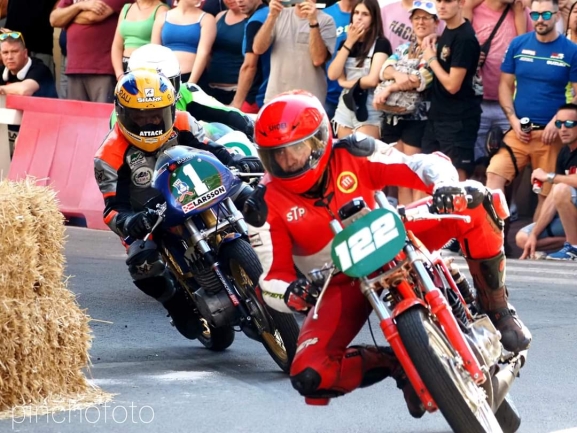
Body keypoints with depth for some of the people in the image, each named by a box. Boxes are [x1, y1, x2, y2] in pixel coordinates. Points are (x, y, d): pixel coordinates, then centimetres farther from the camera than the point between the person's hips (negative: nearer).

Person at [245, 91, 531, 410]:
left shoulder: (351, 155, -13)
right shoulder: (267, 207, -16)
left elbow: (428, 164, -17)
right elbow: (273, 278, -15)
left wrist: (445, 186, -40)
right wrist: (291, 294, -40)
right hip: (339, 285, -1)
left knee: (473, 201, -22)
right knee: (308, 376, -28)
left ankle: (496, 308, -9)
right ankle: (392, 363, -2)